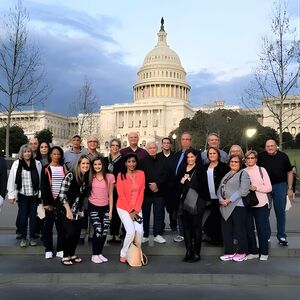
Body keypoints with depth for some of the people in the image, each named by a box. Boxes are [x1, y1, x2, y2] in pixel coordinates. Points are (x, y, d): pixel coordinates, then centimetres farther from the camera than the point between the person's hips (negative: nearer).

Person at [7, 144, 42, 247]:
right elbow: (12, 180, -2)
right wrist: (11, 195, -5)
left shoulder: (37, 164, 0)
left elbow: (41, 179, 2)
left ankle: (32, 237, 19)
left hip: (34, 195, 1)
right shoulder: (16, 164, -2)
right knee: (23, 217, 3)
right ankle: (23, 238, 17)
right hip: (22, 195, -1)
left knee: (33, 216, 7)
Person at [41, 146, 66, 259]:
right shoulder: (46, 169, 1)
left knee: (61, 225, 4)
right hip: (50, 200, -2)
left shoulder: (64, 168, 8)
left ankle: (60, 249, 12)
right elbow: (43, 187, -2)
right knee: (48, 225, 4)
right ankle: (48, 249, 13)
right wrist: (46, 202, -9)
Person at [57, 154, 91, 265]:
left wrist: (80, 209, 9)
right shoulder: (70, 175, -15)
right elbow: (62, 194, -17)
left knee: (77, 234, 4)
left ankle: (72, 254, 24)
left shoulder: (87, 178, 5)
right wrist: (68, 210, -17)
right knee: (70, 232, -14)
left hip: (77, 211, 6)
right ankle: (65, 256, 5)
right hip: (65, 210, -6)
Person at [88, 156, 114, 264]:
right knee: (98, 230, -11)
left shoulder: (110, 177, -2)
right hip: (93, 207, -1)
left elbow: (110, 195, 2)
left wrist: (111, 210, 1)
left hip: (105, 207, 1)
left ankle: (100, 253, 18)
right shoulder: (91, 177, 0)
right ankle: (94, 255, 4)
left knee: (105, 231, -2)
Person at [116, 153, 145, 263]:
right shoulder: (121, 175, -10)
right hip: (124, 208, -3)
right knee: (131, 231, -16)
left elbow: (141, 193, 0)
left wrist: (136, 210, -6)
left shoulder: (141, 174, -1)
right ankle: (123, 254, 7)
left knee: (139, 231, -12)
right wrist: (130, 211, -11)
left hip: (137, 208, 3)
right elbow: (121, 195, -10)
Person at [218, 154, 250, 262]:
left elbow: (243, 191, -15)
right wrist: (221, 199, -4)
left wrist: (230, 200, -16)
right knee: (226, 230, 8)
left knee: (239, 230, 0)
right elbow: (220, 188, 16)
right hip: (225, 207, 7)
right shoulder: (226, 175, 20)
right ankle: (229, 252, 19)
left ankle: (241, 253, 13)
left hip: (237, 206, -7)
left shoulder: (243, 173, -3)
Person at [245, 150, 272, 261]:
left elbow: (269, 188, -2)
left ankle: (264, 253, 13)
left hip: (261, 204, -2)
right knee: (248, 229, 5)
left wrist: (256, 188, -14)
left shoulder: (261, 170, 2)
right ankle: (253, 252, 18)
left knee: (261, 229, 0)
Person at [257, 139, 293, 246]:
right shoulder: (261, 157, -2)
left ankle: (281, 236, 12)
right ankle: (266, 236, 19)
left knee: (280, 212, 3)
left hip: (280, 186, -1)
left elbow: (289, 172, 5)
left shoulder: (283, 156, -1)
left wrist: (290, 188, 1)